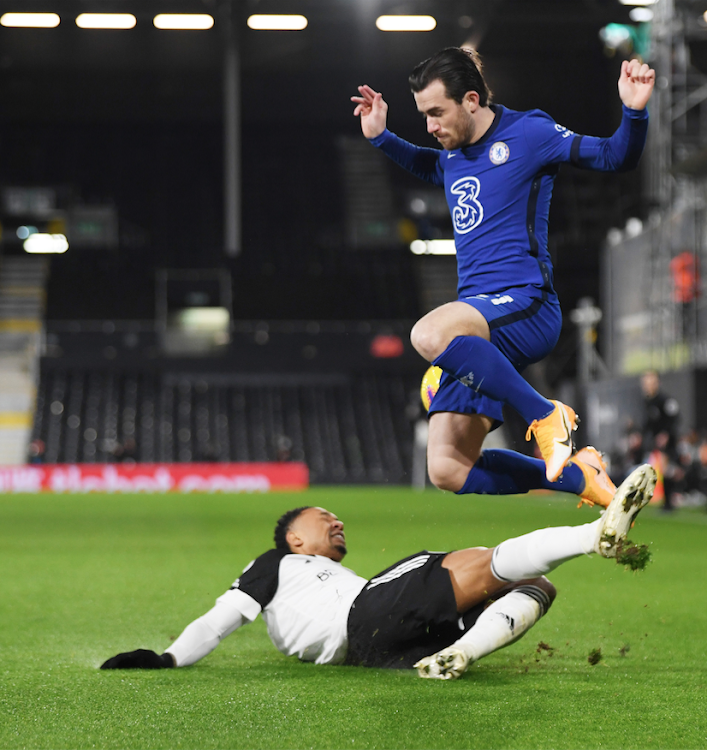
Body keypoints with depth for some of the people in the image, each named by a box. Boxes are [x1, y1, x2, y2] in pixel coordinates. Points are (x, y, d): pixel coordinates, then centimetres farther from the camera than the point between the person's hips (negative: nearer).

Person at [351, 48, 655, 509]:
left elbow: (616, 158, -4)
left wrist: (634, 112, -21)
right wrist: (381, 137, 31)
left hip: (526, 306, -8)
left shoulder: (527, 132, -3)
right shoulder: (453, 155, 17)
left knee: (429, 334, -38)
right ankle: (578, 477, 9)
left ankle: (546, 415, -23)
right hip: (483, 323, 8)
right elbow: (429, 166, 43)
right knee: (447, 469, -3)